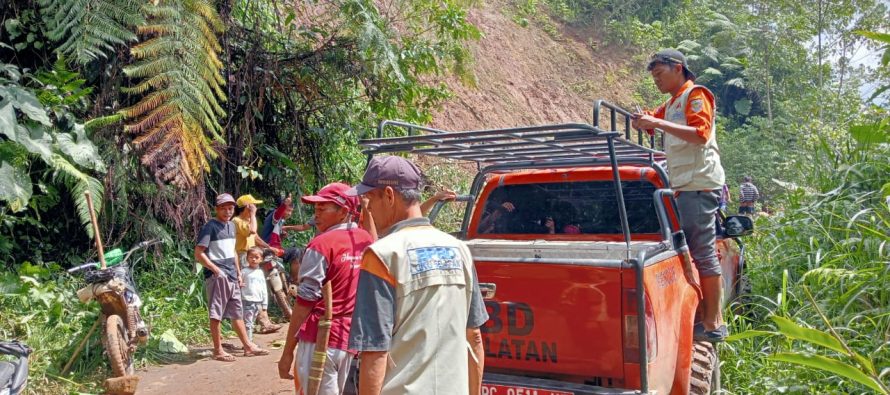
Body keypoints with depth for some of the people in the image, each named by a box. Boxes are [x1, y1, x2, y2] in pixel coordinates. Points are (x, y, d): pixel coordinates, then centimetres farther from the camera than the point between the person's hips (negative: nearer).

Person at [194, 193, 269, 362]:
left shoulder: (231, 225, 14)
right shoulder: (210, 227, -9)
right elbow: (198, 253, -14)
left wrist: (239, 273, 18)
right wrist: (215, 269, -18)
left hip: (232, 276, 8)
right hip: (217, 277, -8)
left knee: (237, 312, 13)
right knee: (216, 314, -1)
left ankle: (248, 346, 19)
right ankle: (218, 351, 8)